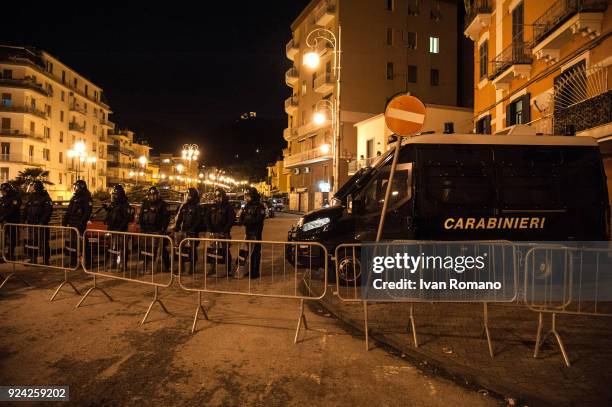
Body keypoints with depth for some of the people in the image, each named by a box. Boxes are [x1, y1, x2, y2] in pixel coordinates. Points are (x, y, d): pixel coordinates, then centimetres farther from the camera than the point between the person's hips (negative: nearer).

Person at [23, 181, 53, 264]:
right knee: (31, 242, 12)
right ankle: (33, 259, 23)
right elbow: (26, 210, 21)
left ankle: (46, 261, 5)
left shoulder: (45, 197, -9)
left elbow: (48, 210, -15)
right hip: (31, 224, 7)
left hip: (41, 224, -7)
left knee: (44, 243, -2)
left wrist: (43, 222, -21)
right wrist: (24, 220, 13)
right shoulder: (30, 197, 14)